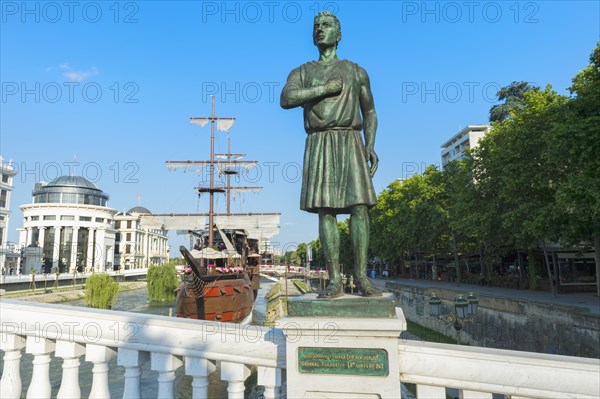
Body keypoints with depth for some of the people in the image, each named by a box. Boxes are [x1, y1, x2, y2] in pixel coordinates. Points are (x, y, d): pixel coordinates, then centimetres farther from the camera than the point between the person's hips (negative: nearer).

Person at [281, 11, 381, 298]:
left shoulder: (356, 71, 18)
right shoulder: (301, 72, 15)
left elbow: (369, 112, 17)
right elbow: (286, 99, -6)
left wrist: (370, 146, 1)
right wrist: (326, 88, -8)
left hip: (350, 142, 0)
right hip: (318, 145, 0)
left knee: (359, 206, -11)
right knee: (325, 210, -8)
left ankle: (362, 277, -6)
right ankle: (335, 280, -6)